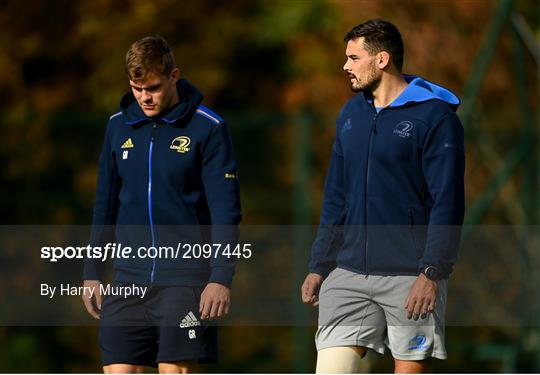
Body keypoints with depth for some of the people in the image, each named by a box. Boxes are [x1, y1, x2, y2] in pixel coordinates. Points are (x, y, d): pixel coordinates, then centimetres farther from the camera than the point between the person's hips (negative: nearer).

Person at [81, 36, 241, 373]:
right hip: (130, 275, 4)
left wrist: (221, 277, -15)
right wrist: (93, 271, 15)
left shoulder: (208, 128, -5)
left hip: (186, 276, -4)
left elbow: (226, 211, -7)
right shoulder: (119, 127, 9)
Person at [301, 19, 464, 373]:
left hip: (410, 278, -6)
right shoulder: (351, 114, 14)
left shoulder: (434, 116, -7)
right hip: (349, 274, 6)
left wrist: (431, 272, -19)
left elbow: (447, 203, -12)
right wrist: (319, 266, 14)